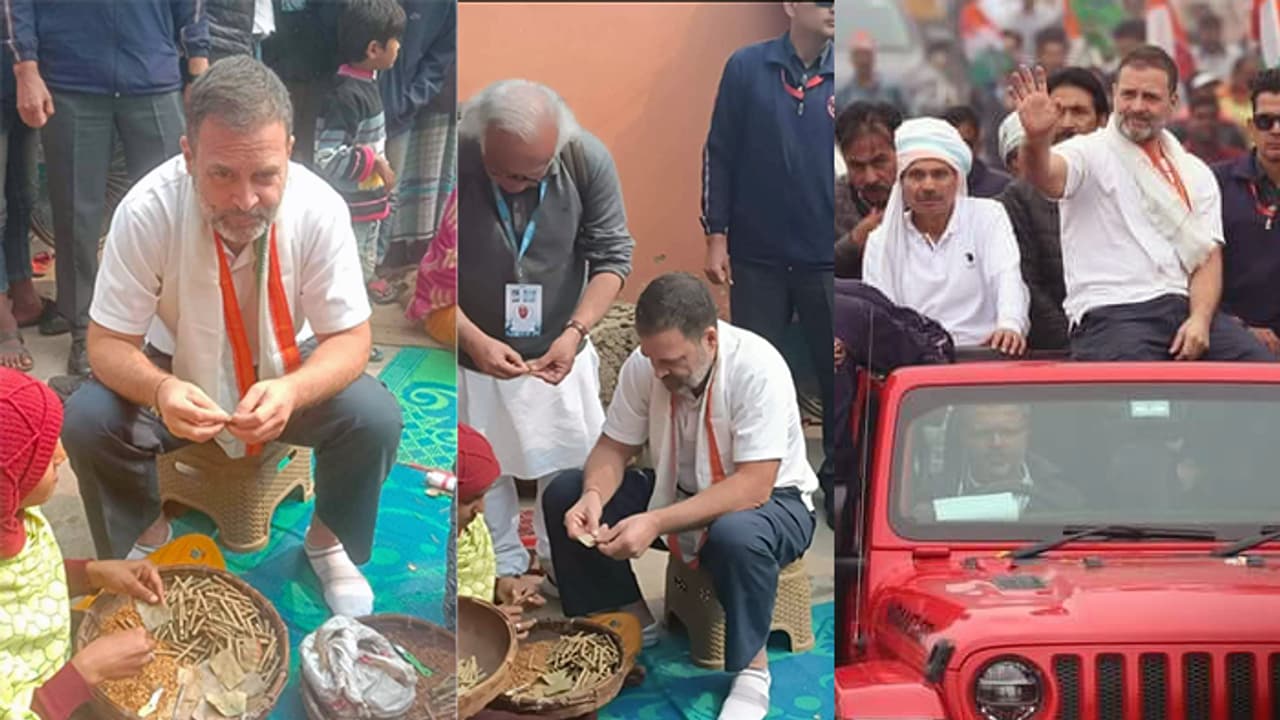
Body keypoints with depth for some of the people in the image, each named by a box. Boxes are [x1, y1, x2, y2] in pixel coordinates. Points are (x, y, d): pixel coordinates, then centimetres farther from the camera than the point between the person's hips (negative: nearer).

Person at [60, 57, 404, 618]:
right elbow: (107, 343, -21)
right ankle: (145, 536, 6)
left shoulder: (320, 209, -27)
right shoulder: (146, 211, -29)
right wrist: (160, 390, -45)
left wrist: (291, 392, -42)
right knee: (86, 422, -26)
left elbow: (349, 339, -19)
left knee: (376, 419, -25)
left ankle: (331, 540, 6)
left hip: (289, 374, 0)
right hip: (178, 376, 0)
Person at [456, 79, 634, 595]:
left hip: (560, 353, 1)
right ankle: (506, 569, 39)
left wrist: (575, 331, -28)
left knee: (572, 469, 16)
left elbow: (612, 255, -14)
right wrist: (473, 339, -30)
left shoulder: (588, 160, -23)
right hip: (474, 355, -1)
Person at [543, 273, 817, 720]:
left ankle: (751, 666, -15)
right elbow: (614, 447, -3)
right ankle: (632, 620, 4)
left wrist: (656, 522, -41)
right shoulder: (644, 365, -14)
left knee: (737, 536, -41)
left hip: (770, 501, -5)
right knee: (564, 495, -11)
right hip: (680, 493, 6)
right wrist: (593, 495, -27)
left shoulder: (757, 369, -29)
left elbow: (753, 487, -33)